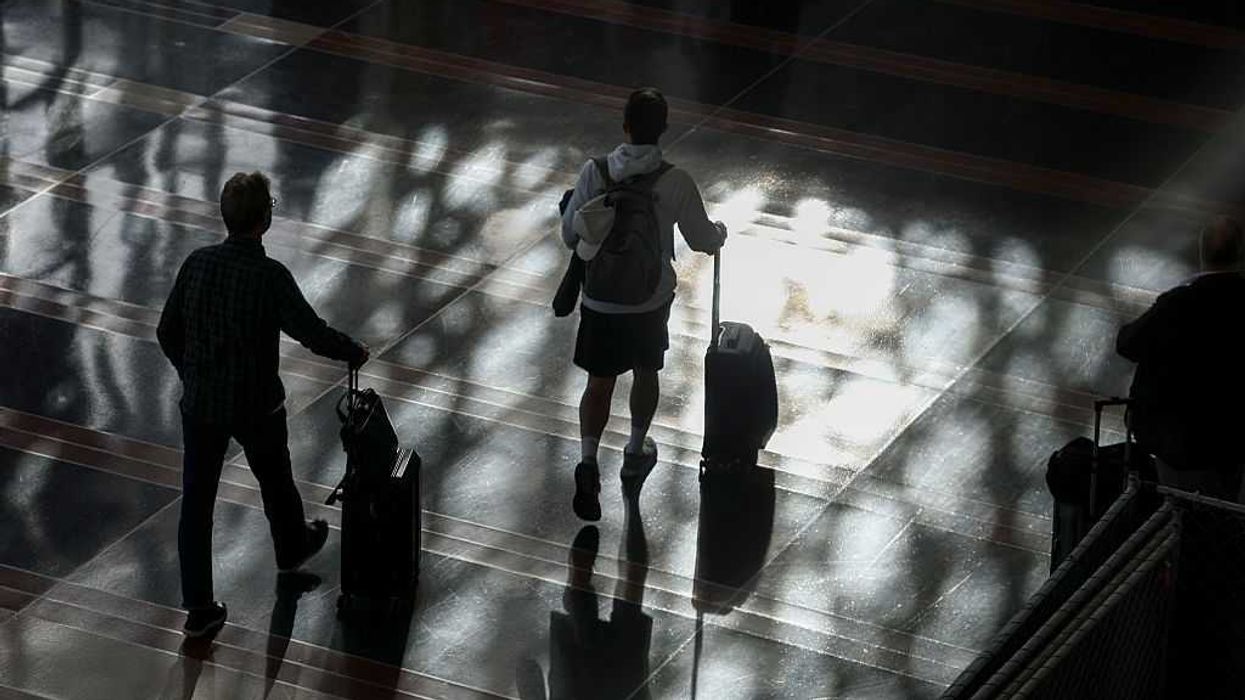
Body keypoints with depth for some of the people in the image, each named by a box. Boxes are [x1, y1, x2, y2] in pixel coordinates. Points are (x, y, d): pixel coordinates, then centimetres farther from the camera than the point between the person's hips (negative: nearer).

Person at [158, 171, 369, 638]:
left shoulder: (197, 264, -9)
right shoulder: (270, 277, -23)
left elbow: (168, 332, 1)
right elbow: (313, 334, -17)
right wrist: (355, 353, 3)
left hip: (200, 403, 3)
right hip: (256, 406, -3)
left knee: (196, 502, 9)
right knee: (275, 481, 25)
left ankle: (199, 609, 11)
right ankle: (292, 547, 53)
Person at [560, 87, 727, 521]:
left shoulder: (594, 173, -15)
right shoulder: (675, 184, -18)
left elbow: (570, 234, -5)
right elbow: (703, 241, -5)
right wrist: (720, 233, 19)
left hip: (600, 300, 0)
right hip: (651, 301, 0)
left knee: (599, 383, 10)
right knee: (646, 373, 23)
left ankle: (588, 460, -8)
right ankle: (636, 452, 40)